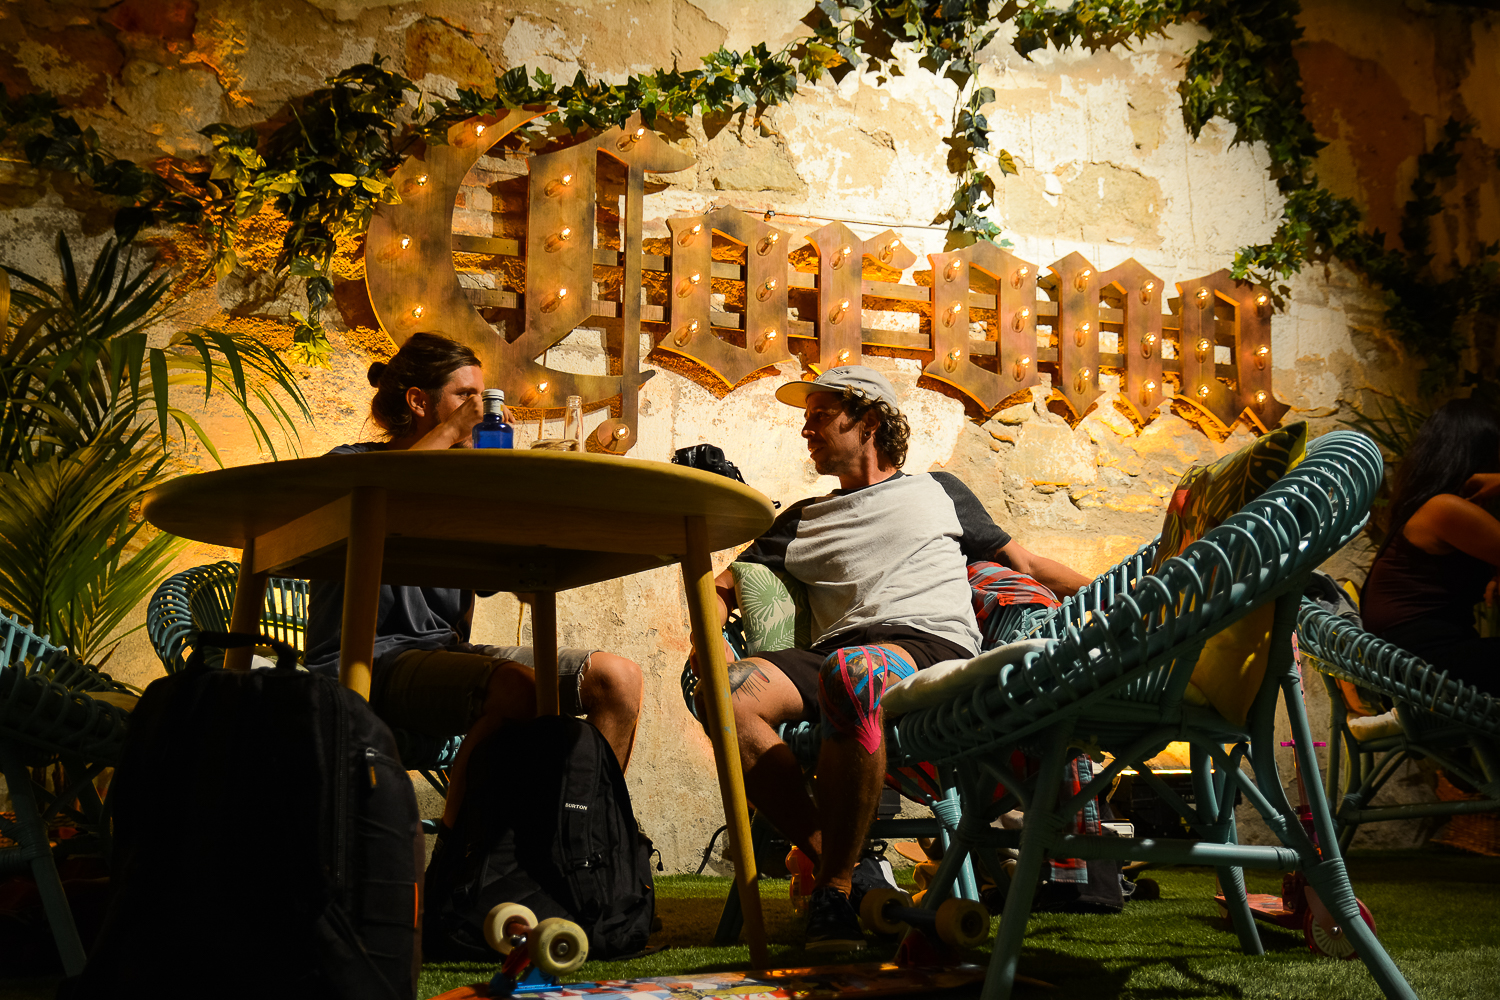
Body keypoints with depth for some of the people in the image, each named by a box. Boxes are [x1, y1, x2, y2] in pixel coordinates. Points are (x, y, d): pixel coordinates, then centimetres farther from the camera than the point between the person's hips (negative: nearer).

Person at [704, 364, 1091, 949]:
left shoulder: (938, 491, 28)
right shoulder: (804, 520, 32)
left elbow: (1027, 566, 31)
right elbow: (727, 587, 26)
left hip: (934, 643, -3)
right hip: (837, 653, 3)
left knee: (852, 671, -41)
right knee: (729, 691, -31)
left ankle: (836, 887, -30)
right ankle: (830, 859, -21)